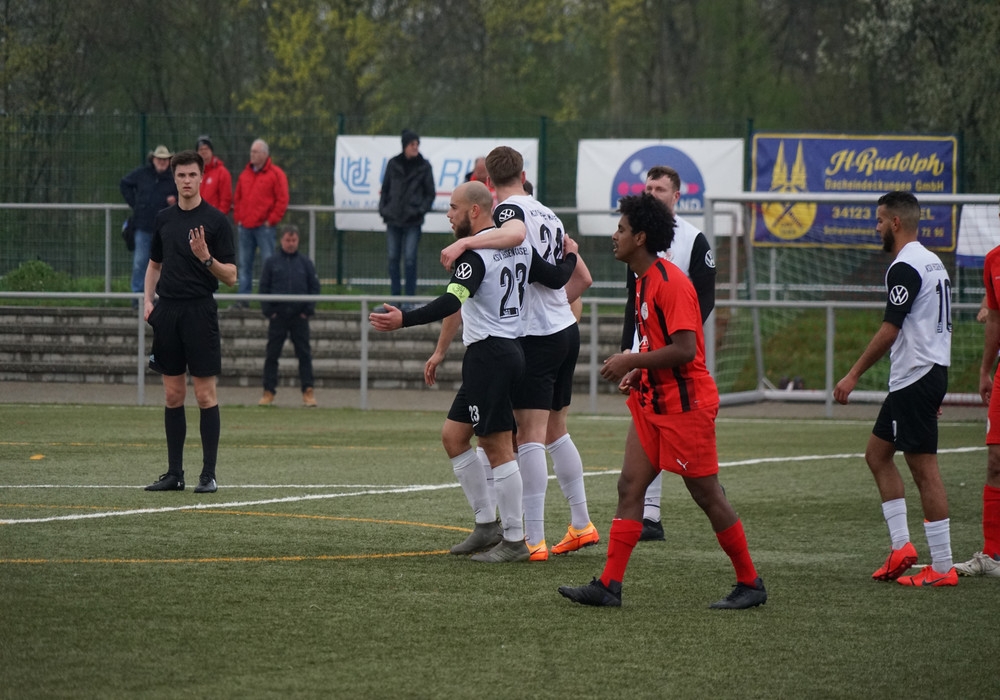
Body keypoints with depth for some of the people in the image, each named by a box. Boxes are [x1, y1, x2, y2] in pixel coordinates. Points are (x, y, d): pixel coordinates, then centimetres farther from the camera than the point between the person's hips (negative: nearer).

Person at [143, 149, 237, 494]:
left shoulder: (215, 220, -3)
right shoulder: (164, 219, 11)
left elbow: (230, 276, -5)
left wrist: (206, 258, -22)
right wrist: (148, 300, 8)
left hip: (200, 311, -5)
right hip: (168, 311, 5)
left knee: (205, 394, -4)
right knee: (173, 394, 7)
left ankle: (208, 474, -2)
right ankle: (174, 472, 11)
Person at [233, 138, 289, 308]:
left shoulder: (276, 174, -1)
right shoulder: (245, 174, 15)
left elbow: (282, 200, -5)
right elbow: (237, 198, 20)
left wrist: (271, 220, -9)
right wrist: (238, 218, 9)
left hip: (264, 226, -5)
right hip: (245, 227, 5)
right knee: (244, 264, 5)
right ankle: (243, 298, 9)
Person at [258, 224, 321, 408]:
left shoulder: (305, 263, 8)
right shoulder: (271, 262, 5)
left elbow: (314, 287, 9)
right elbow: (263, 288, 5)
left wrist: (308, 310, -2)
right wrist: (268, 311, -5)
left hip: (299, 316, 0)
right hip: (277, 316, 0)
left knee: (304, 354, -1)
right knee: (272, 354, 1)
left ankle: (308, 391, 2)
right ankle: (269, 391, 6)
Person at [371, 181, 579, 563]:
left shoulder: (476, 253, -15)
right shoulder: (518, 245, 9)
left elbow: (452, 301, -29)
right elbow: (557, 278, 12)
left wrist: (404, 320, -38)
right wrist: (570, 256, 33)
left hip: (489, 355, -10)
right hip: (509, 349, 10)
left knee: (497, 447, -5)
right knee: (453, 435, 15)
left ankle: (514, 541, -1)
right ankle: (487, 525, 18)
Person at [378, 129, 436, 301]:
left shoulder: (424, 166, 2)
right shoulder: (393, 164, 6)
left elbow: (430, 193, 5)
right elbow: (385, 188, 14)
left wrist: (421, 209, -8)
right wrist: (383, 208, 2)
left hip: (412, 221, -3)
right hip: (393, 219, 3)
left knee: (410, 259, -7)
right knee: (393, 258, 4)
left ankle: (410, 298, -2)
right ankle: (395, 297, 11)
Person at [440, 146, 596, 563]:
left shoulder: (508, 209, -7)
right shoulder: (548, 215, 16)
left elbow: (515, 234, -33)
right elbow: (582, 277, 21)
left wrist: (465, 243, -34)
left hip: (535, 339, -8)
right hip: (566, 329, 8)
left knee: (530, 436, -8)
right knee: (555, 430, 19)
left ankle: (534, 540, -12)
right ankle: (582, 524, 23)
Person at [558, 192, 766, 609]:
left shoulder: (671, 282, -18)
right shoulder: (644, 281, 13)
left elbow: (685, 349, -24)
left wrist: (632, 361, -18)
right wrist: (639, 371, 10)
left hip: (685, 403, -10)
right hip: (653, 402, 10)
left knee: (707, 495, -2)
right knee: (629, 486, 1)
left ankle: (750, 584, 10)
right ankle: (609, 586, -1)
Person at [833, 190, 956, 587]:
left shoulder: (905, 267, -15)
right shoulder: (933, 263, 16)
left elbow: (890, 330, -18)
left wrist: (854, 375, -12)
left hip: (915, 378, -11)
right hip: (931, 372, 11)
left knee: (923, 468, -7)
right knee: (877, 453, 16)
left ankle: (943, 567, -6)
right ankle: (901, 546, 10)